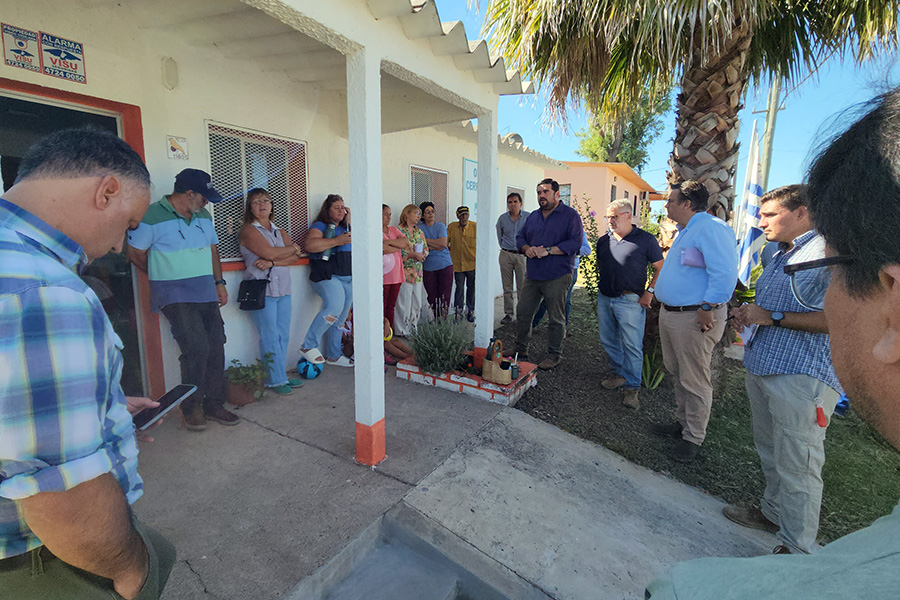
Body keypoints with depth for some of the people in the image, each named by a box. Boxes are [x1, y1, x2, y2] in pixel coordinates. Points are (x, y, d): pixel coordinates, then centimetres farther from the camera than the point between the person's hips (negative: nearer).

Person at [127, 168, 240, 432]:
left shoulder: (204, 216, 13)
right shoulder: (152, 217, -7)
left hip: (206, 294, 7)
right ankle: (191, 407, 6)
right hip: (175, 296, -6)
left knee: (216, 348, 5)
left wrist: (219, 282, 13)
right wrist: (164, 277, 8)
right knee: (197, 347, -16)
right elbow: (135, 253, -1)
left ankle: (214, 405, 18)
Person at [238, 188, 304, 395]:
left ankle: (280, 376, 17)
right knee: (270, 338, -2)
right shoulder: (249, 230, 0)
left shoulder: (280, 232, 18)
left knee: (283, 336, 7)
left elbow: (295, 257, 4)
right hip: (262, 290, -6)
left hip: (283, 289, 6)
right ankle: (275, 380, 7)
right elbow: (269, 252, -15)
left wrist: (272, 262, -12)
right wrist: (291, 248, 1)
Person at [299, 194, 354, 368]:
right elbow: (310, 245, -15)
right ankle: (309, 346, -17)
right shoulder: (320, 225, 3)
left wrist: (350, 222, 8)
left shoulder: (345, 227, 23)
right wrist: (337, 241, -15)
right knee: (334, 307, -29)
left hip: (348, 277, 7)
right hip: (327, 276, -7)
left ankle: (334, 355, 21)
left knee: (340, 318, 9)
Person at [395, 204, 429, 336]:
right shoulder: (399, 230, -6)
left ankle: (413, 328, 22)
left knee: (417, 303, 10)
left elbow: (426, 248, 17)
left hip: (418, 273, 7)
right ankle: (402, 332, 7)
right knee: (404, 303, -4)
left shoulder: (419, 231, 16)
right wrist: (413, 254, -17)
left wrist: (422, 254, -4)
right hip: (404, 272, -7)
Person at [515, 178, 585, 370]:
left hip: (557, 277, -5)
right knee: (522, 312, 8)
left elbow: (575, 242, -12)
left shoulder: (570, 215, -3)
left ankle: (554, 355, 17)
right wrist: (527, 248, -6)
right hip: (532, 276, 6)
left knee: (556, 318, 3)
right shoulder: (533, 217, 16)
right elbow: (520, 237, 17)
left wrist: (548, 250, -19)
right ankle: (520, 349, 23)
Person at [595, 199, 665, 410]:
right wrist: (601, 285, 12)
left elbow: (661, 269, -2)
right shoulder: (604, 240, 10)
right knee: (608, 341, 14)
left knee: (632, 345, -2)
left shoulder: (646, 240, -4)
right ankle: (620, 374, 32)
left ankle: (632, 388, 9)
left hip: (630, 301, -6)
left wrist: (649, 292, -9)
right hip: (604, 298, 6)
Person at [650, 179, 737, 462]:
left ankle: (693, 438, 16)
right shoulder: (685, 231, 17)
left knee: (694, 381, 2)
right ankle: (682, 422, 36)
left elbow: (725, 272, -26)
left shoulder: (712, 228, -16)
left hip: (694, 317, -10)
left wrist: (707, 309, -25)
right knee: (678, 373, 20)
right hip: (670, 313, 10)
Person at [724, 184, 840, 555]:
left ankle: (798, 549, 16)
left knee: (796, 466, 0)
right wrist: (747, 314, 10)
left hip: (803, 378, -9)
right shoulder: (780, 256, 18)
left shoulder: (826, 254, -14)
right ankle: (773, 512, 39)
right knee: (769, 452, 21)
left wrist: (772, 317, -21)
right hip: (762, 368, 9)